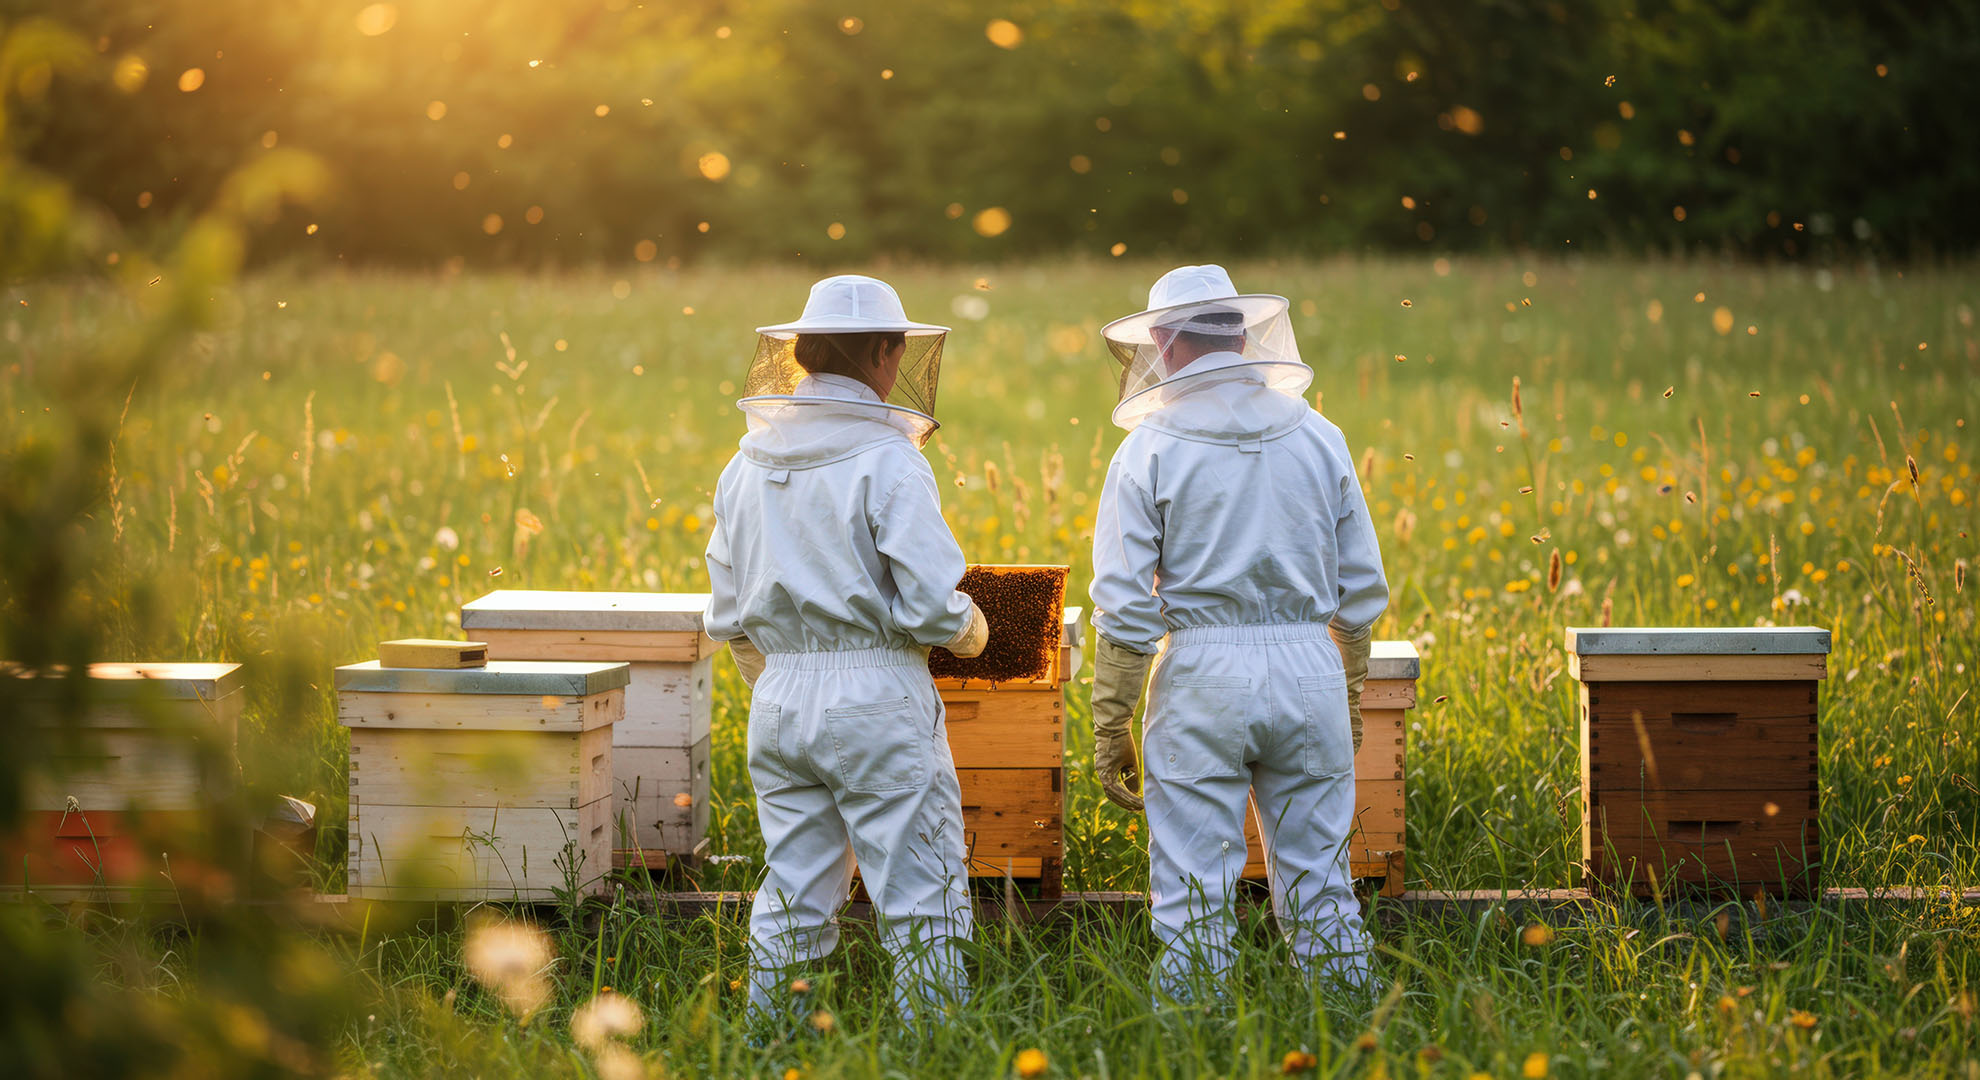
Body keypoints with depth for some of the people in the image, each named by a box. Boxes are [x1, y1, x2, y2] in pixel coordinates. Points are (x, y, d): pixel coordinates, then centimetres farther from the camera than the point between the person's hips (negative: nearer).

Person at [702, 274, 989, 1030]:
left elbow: (727, 612, 14)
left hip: (779, 703, 6)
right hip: (878, 696, -6)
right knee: (921, 903, 0)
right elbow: (930, 605, -16)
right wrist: (971, 633, 5)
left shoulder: (749, 463, 9)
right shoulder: (886, 460, -11)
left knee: (791, 899, 12)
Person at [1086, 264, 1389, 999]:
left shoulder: (1150, 449, -4)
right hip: (1309, 665, 3)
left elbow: (1123, 607, -6)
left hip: (1202, 670, -3)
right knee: (1319, 883, 11)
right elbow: (1361, 587, 9)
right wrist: (1351, 694, 21)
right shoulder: (1318, 437, 6)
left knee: (1194, 891, 2)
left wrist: (1110, 730, -1)